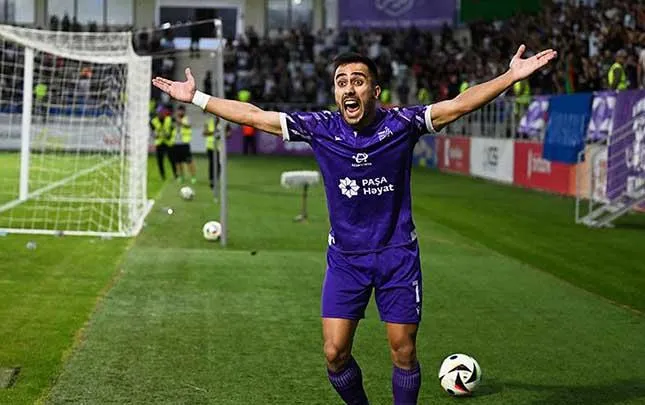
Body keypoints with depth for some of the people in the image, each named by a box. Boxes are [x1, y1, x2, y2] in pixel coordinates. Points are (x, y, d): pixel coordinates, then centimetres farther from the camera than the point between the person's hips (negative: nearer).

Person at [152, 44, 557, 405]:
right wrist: (197, 98, -4)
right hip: (345, 257, 2)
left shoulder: (400, 124, -12)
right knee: (335, 353, -1)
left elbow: (458, 104, -14)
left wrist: (513, 75, -23)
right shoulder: (320, 128, -8)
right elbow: (254, 116, -4)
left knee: (403, 351, 2)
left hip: (398, 254, -1)